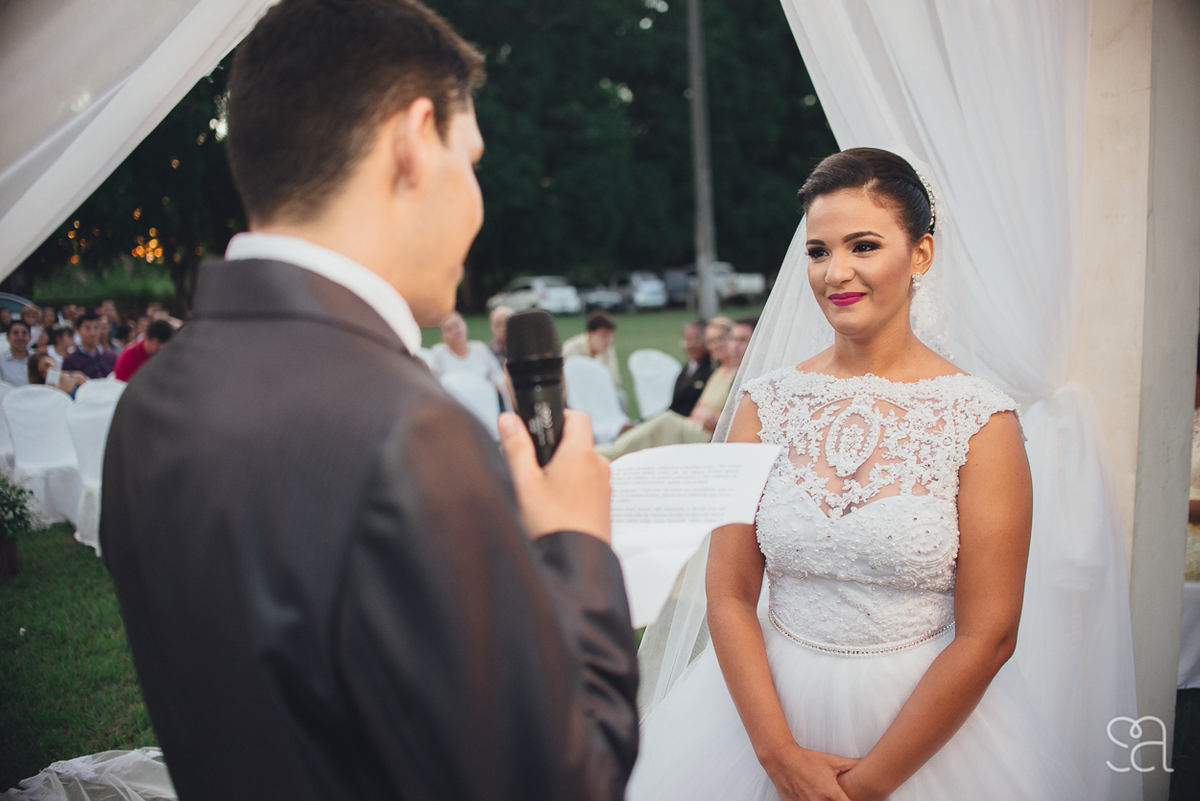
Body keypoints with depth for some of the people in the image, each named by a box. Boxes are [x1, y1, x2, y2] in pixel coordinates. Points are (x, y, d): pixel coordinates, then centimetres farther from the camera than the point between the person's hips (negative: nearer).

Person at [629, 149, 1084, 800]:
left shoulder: (981, 421, -11)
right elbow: (729, 595, -4)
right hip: (770, 702, 3)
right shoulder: (765, 403, -4)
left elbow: (987, 637, -12)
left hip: (925, 716, -2)